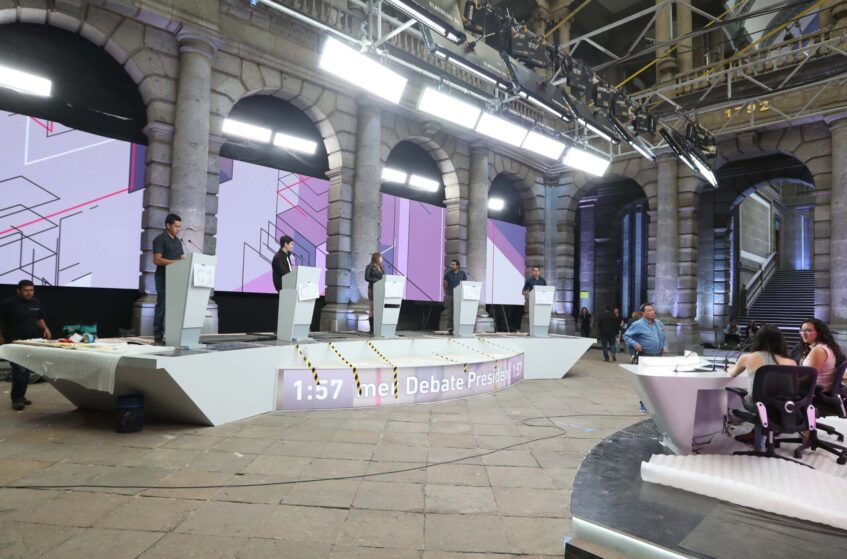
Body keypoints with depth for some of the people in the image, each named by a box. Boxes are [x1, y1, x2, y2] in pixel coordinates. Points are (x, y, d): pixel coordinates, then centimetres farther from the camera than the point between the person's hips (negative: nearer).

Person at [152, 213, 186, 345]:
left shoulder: (178, 242, 18)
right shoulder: (160, 240, -5)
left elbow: (182, 259, 19)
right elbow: (157, 260, -13)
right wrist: (174, 262, -23)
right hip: (163, 278, -7)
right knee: (162, 306, -5)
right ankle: (158, 337, -1)